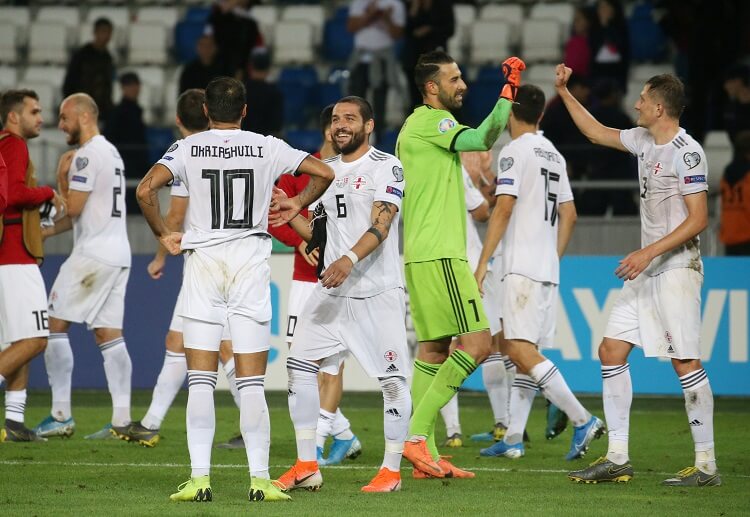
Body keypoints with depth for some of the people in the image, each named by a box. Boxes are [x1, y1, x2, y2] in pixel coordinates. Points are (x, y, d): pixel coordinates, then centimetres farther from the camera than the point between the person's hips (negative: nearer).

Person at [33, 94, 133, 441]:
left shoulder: (87, 156, -12)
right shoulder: (111, 152, 19)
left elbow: (73, 209, -15)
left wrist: (62, 179, 1)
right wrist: (47, 231, 18)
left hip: (93, 254, -9)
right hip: (118, 253, 9)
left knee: (55, 325, -3)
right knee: (108, 334, 6)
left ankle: (61, 415, -4)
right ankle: (122, 419, -1)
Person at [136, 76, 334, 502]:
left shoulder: (188, 148, 1)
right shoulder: (267, 148, 3)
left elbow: (146, 190, -12)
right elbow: (324, 173, 1)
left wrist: (163, 234, 2)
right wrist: (299, 205, 18)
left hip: (202, 258, 0)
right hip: (251, 261, 0)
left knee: (201, 381, 2)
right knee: (252, 384, 2)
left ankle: (200, 478, -5)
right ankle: (260, 479, -2)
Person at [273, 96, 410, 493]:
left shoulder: (385, 167, -6)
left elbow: (380, 225, -18)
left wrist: (349, 259, -33)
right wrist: (289, 215, 1)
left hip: (378, 292, -6)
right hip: (331, 291, 6)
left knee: (393, 379, -5)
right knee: (299, 364, -1)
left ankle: (392, 470, 6)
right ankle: (306, 467, 5)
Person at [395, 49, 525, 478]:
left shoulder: (417, 124, 20)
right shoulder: (430, 121, -11)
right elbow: (482, 140, -26)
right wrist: (509, 92, -19)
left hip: (423, 254, 11)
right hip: (439, 254, -11)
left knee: (434, 349, 9)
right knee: (478, 343, -14)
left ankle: (426, 454, 7)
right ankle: (418, 435, -15)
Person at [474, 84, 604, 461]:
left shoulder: (514, 151, -7)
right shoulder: (554, 155, 16)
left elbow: (504, 208, -15)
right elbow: (568, 215, 20)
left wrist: (482, 263, -13)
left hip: (523, 266, -9)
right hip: (548, 269, 9)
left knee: (519, 349, -13)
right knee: (525, 351, 11)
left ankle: (583, 420, -20)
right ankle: (513, 438, 10)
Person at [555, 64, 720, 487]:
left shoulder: (686, 152, -14)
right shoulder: (644, 141, 11)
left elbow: (698, 219, -18)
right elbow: (597, 133, 29)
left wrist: (648, 253, -21)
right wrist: (564, 92, 27)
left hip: (678, 267, -9)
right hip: (646, 268, 9)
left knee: (686, 361, -10)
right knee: (612, 350, 5)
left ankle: (707, 465, -6)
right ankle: (617, 459, 7)